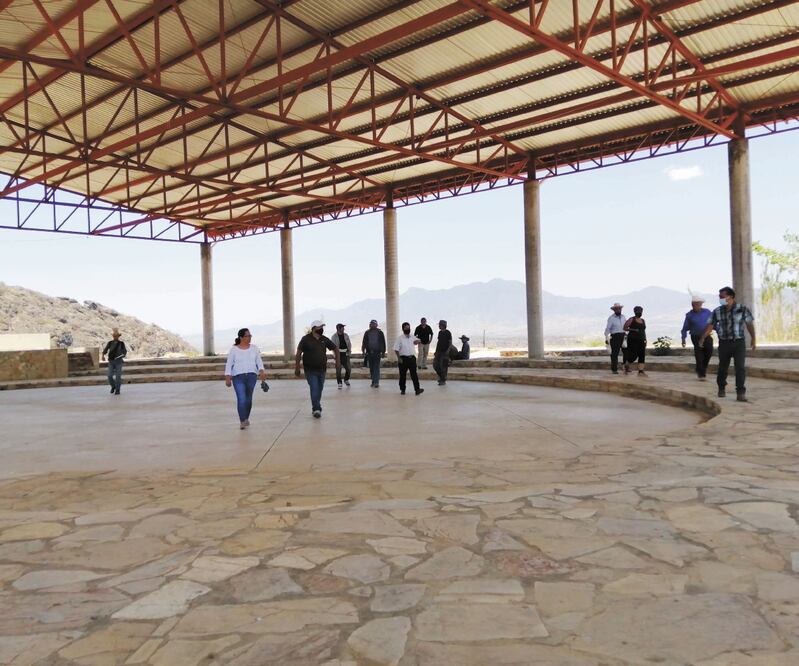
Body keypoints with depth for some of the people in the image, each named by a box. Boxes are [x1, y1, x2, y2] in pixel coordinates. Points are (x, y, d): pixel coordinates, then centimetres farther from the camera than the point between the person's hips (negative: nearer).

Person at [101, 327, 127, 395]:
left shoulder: (121, 343, 1)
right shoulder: (110, 343, 6)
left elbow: (124, 351, -5)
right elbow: (105, 350, -2)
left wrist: (124, 355, -28)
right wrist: (103, 356, -20)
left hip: (118, 361, -2)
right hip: (111, 361, 2)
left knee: (118, 376, -6)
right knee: (110, 376, -5)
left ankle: (117, 390, 6)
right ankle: (113, 386, 23)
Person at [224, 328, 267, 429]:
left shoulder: (254, 348, 8)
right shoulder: (233, 349, 1)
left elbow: (259, 362, 6)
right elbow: (229, 364, 1)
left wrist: (262, 372, -12)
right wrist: (228, 378, -7)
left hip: (251, 376, 3)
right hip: (238, 377, -3)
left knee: (248, 399, 8)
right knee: (241, 399, -13)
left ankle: (246, 419, 25)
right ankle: (242, 421, -8)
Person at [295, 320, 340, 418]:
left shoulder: (324, 339, 4)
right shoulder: (306, 339, -8)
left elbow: (335, 349, 14)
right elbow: (298, 353, -7)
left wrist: (338, 362, 5)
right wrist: (297, 368, -10)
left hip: (322, 370, 5)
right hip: (310, 370, -5)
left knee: (319, 390, 13)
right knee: (314, 389, -13)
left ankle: (315, 408, 28)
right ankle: (316, 409, -11)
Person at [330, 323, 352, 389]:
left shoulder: (346, 335, 10)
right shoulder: (334, 336, -3)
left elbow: (349, 344, 14)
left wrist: (349, 351, 2)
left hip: (345, 354, 4)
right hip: (338, 354, -4)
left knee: (348, 368, 2)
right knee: (338, 369, -1)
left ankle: (346, 380, 27)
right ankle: (339, 383, 10)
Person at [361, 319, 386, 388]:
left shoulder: (380, 333, 2)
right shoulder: (367, 333, 8)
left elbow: (383, 343, 5)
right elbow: (364, 342, 12)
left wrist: (383, 352, 3)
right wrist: (363, 351, 6)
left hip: (377, 353, -3)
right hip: (369, 353, 3)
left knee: (376, 367, -8)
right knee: (371, 368, 7)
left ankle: (376, 382, -9)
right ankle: (374, 381, 16)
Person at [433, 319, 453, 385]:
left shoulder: (448, 333, -9)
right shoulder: (440, 332, 11)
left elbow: (450, 343, -10)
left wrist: (448, 350, -22)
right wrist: (436, 351, 16)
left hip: (445, 352, -7)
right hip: (439, 351, 7)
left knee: (443, 366, -4)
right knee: (435, 365, 5)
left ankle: (443, 380, 5)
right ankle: (441, 376, 24)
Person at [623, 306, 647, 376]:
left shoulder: (643, 320, 15)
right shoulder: (631, 320, -3)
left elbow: (644, 331, 19)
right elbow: (625, 328, -4)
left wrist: (645, 340, 12)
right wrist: (633, 330, -17)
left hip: (641, 341, 6)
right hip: (633, 341, -6)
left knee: (642, 356, -5)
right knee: (634, 356, -11)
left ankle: (641, 371, -6)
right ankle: (626, 365, 17)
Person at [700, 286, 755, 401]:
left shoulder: (742, 309, -5)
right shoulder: (717, 311, -1)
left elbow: (750, 324, 3)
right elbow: (710, 325, 0)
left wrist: (753, 340, 6)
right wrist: (703, 338, -11)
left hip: (739, 342, -2)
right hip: (724, 343, 2)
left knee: (740, 367, -10)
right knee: (723, 367, 11)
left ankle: (741, 393, -6)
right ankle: (721, 388, 33)